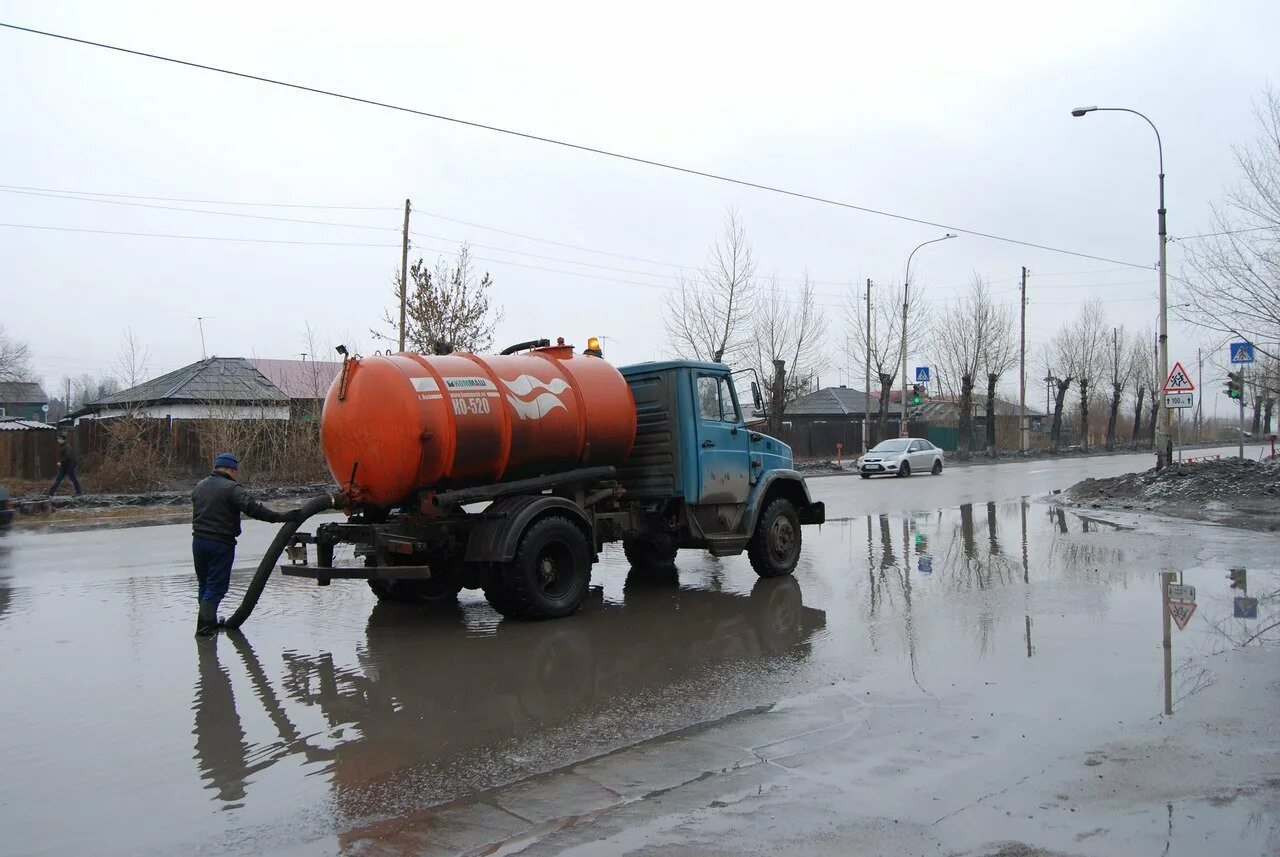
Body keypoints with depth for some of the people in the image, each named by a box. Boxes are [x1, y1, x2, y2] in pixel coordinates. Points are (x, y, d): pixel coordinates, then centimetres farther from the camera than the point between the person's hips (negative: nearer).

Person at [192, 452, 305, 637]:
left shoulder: (199, 487, 11)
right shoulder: (231, 488, -15)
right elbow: (252, 508, -26)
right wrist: (280, 517, -28)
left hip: (198, 540, 7)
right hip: (221, 543, -7)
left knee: (204, 584, 19)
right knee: (216, 587, 0)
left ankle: (208, 621, 31)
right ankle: (205, 627, -3)